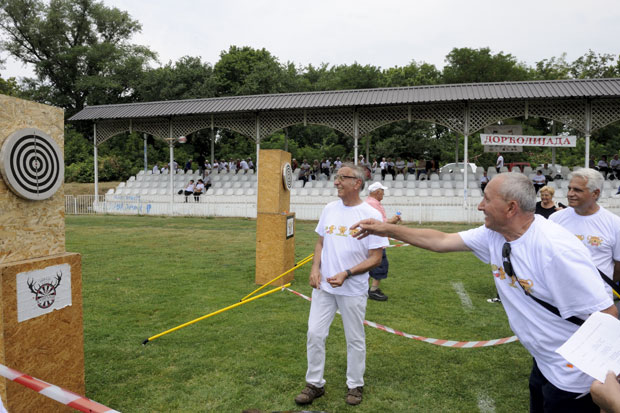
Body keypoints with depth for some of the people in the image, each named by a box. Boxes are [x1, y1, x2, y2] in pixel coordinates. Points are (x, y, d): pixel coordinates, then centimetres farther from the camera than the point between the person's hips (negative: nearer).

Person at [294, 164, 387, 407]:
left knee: (355, 339, 12)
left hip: (353, 289, -4)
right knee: (315, 334, 8)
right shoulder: (329, 209, 3)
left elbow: (375, 258, -12)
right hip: (323, 286, 5)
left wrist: (346, 274, -22)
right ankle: (315, 384, 27)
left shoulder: (370, 215, -13)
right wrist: (315, 267, -3)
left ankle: (355, 385, 33)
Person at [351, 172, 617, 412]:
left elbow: (606, 315, -25)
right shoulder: (493, 235, -7)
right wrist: (388, 230, 1)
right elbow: (441, 241, 2)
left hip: (574, 376, -7)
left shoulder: (556, 248, -29)